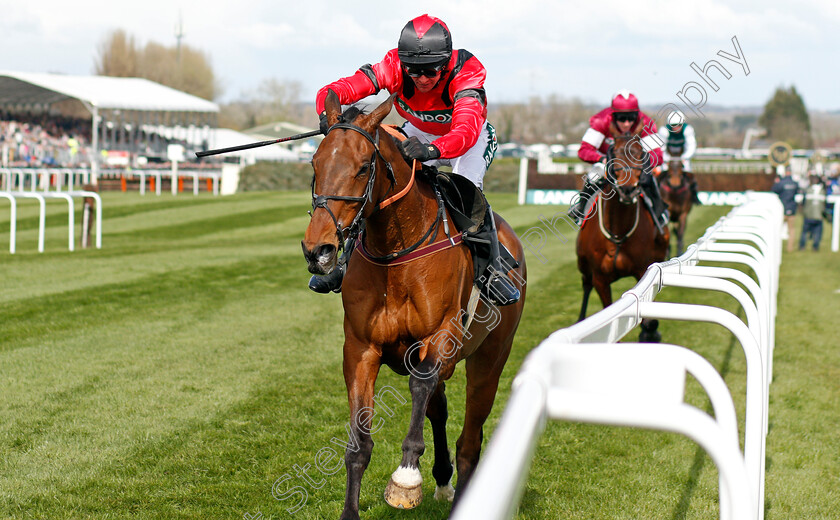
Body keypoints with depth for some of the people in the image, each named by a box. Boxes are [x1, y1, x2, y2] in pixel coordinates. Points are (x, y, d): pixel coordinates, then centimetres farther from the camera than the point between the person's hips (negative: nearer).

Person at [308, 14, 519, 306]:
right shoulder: (395, 67, -30)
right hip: (418, 134, 3)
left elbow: (466, 133, -54)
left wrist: (432, 150, -74)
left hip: (470, 137, -3)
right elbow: (335, 91, -38)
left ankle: (491, 268, -13)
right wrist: (328, 114, -61)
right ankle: (351, 259, 6)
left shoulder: (466, 73, -38)